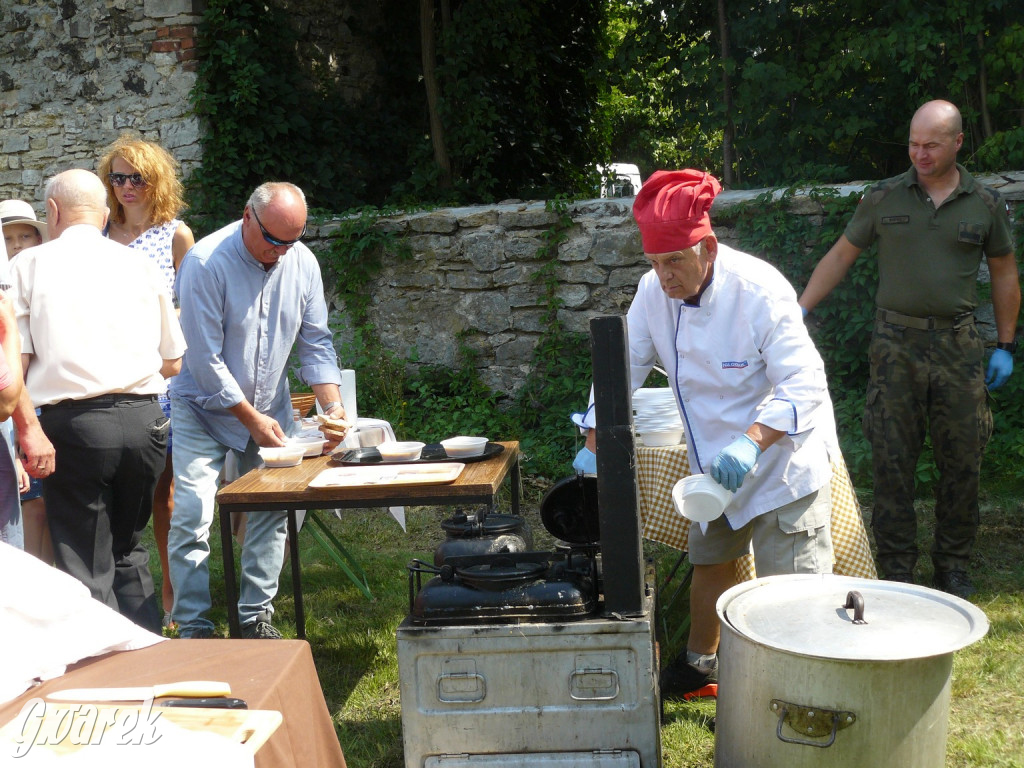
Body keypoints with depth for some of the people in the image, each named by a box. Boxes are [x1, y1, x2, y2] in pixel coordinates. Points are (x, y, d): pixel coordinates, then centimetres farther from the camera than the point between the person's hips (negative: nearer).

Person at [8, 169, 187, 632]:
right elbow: (172, 362, 13)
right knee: (129, 551, 20)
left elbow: (13, 364, -4)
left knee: (87, 568, 5)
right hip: (143, 420, 4)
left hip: (74, 424, -3)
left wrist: (26, 431, 10)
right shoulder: (139, 265, 9)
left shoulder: (30, 264, 1)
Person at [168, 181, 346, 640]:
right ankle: (193, 628, 0)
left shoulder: (302, 262, -4)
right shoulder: (206, 263, -20)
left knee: (270, 512, 3)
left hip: (271, 408, 5)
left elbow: (315, 342, 1)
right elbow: (205, 359, -20)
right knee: (191, 517, -10)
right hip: (205, 408, -4)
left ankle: (257, 617, 15)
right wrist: (252, 419, -16)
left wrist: (333, 408, -11)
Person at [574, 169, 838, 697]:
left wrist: (752, 442, -45)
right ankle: (699, 660, 42)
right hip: (714, 461, 7)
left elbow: (804, 384, -30)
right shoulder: (655, 292, -9)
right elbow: (624, 369, 1)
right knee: (710, 562, 22)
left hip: (784, 459, -6)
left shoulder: (759, 291, -27)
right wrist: (594, 446, -6)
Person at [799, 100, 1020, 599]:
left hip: (959, 347, 1)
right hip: (896, 345, -1)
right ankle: (897, 570, 11)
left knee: (962, 459, 6)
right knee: (892, 460, 0)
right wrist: (798, 312, 0)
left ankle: (953, 566, 22)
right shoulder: (884, 198, 3)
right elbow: (840, 257, 8)